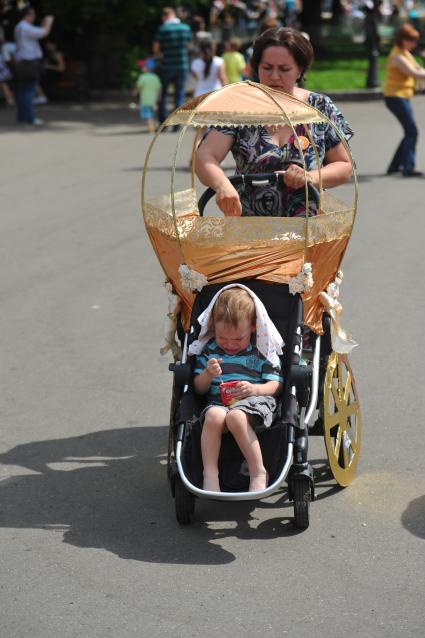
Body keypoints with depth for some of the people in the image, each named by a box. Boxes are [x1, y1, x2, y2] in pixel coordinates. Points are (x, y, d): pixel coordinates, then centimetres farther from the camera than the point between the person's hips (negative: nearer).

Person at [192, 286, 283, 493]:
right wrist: (207, 374, -9)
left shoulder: (262, 350, 6)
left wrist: (254, 389, -17)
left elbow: (275, 384, 3)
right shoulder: (210, 350, 13)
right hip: (218, 402, 3)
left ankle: (258, 473, -26)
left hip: (254, 401, -2)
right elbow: (199, 388, 14)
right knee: (214, 416, -35)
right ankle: (210, 474, -30)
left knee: (236, 417, -37)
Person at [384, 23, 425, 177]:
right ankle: (408, 168, -14)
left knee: (410, 132, 11)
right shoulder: (398, 56, -16)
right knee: (411, 131, -14)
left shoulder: (406, 54, 16)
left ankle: (394, 166, 17)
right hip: (396, 97, -10)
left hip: (403, 97, 10)